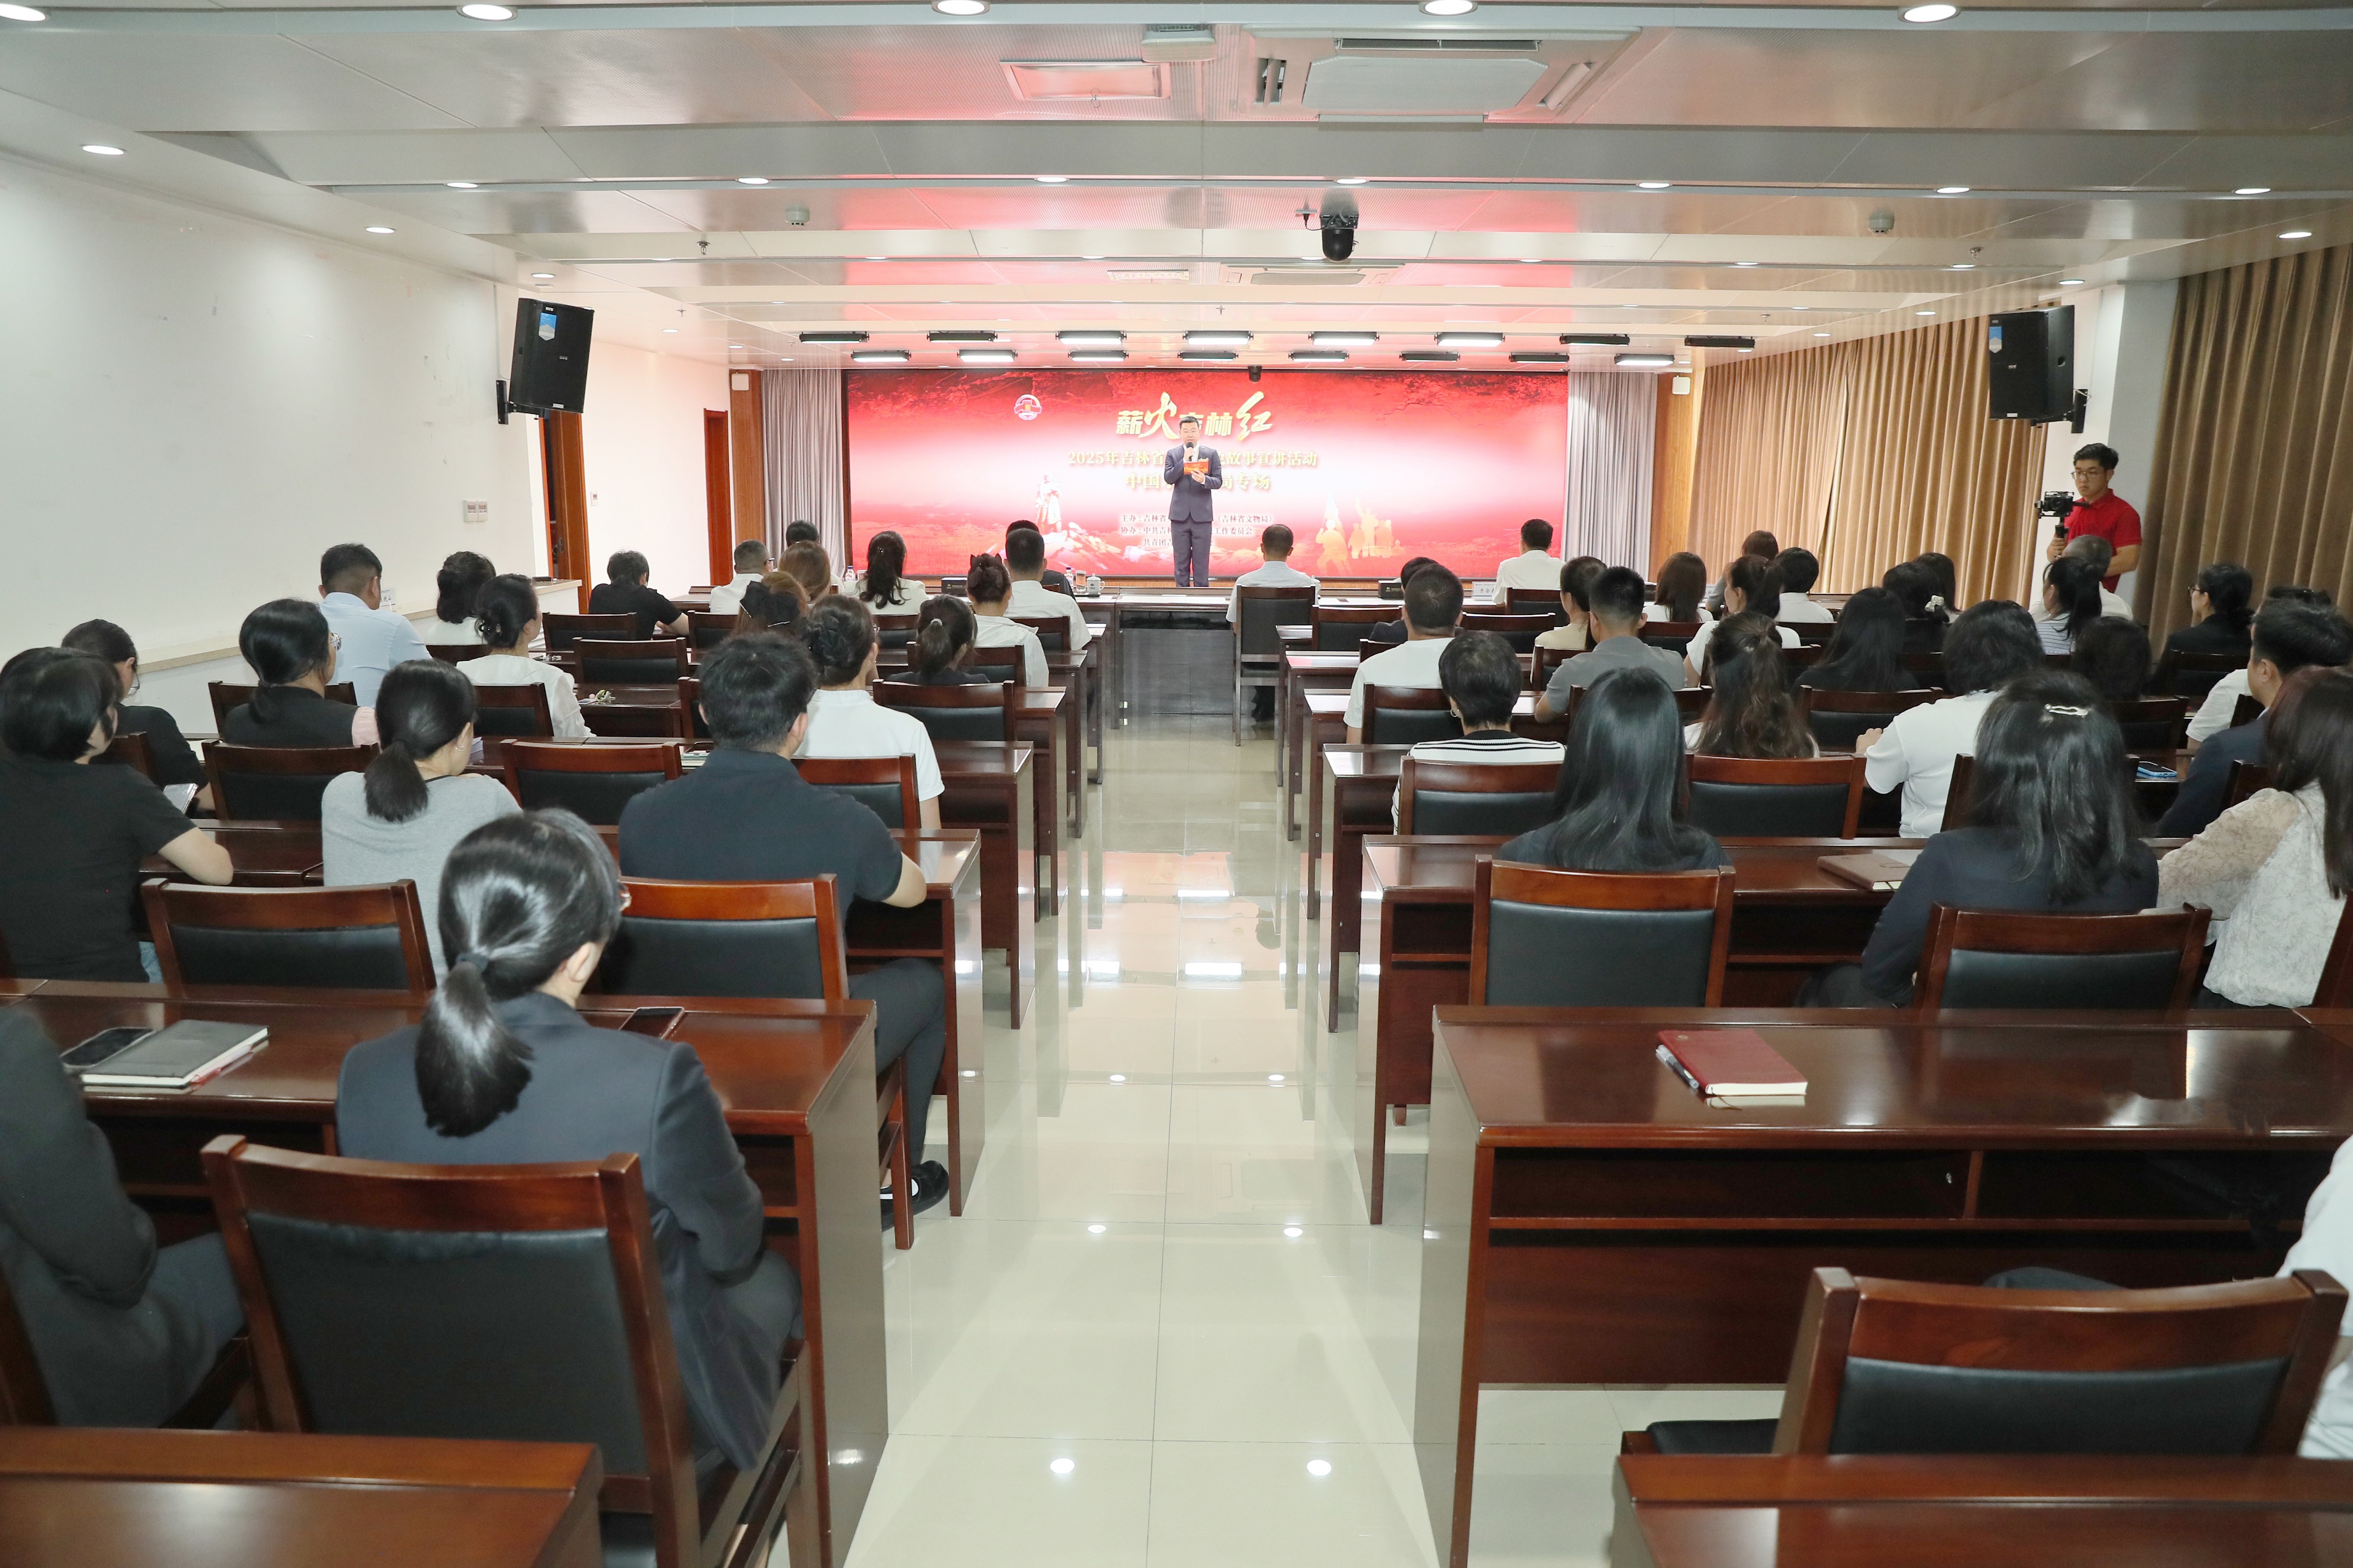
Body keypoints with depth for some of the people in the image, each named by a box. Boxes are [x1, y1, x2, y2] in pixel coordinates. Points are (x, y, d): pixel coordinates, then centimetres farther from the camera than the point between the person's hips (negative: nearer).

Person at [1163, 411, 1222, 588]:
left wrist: (1204, 480, -20)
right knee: (1181, 561, 5)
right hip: (1180, 515, 1)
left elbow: (1218, 482, 0)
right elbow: (1168, 479, -5)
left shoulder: (1211, 454, 5)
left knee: (1201, 560, 1)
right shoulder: (1172, 454, 7)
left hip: (1202, 515, -1)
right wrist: (1184, 461, -14)